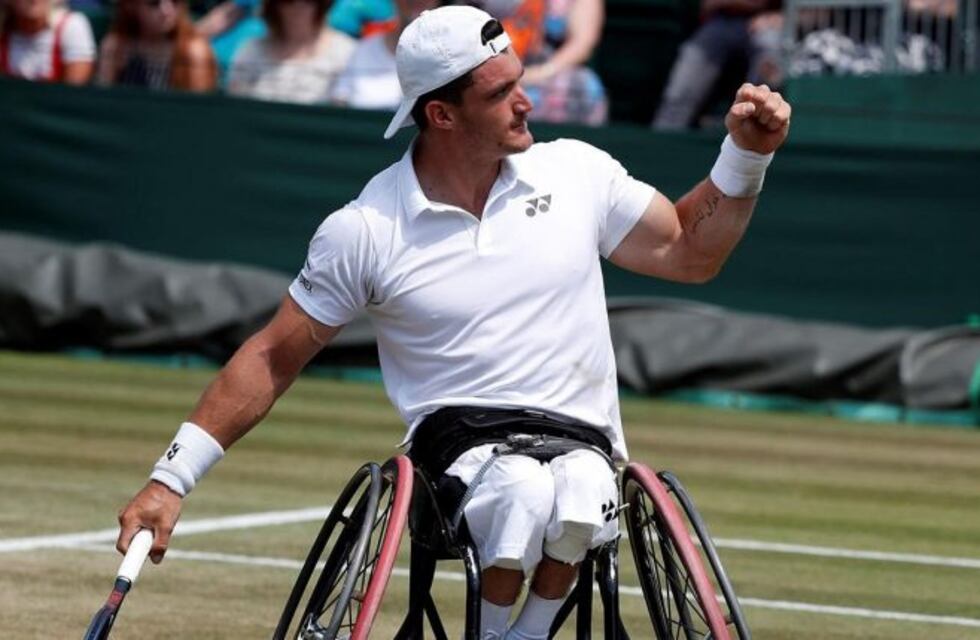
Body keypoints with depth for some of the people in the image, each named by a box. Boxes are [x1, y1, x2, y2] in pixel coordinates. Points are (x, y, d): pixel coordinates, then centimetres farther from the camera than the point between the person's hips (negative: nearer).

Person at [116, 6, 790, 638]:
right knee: (524, 493, -38)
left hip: (581, 443, 2)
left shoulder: (576, 171, 6)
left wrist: (747, 155, 3)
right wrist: (171, 480, 3)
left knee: (577, 498, -37)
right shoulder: (364, 231, -1)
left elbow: (688, 253, 18)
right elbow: (272, 359, 7)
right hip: (457, 440, -2)